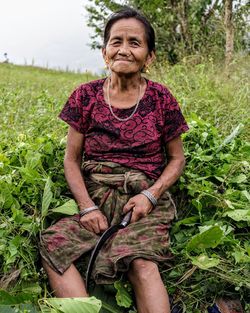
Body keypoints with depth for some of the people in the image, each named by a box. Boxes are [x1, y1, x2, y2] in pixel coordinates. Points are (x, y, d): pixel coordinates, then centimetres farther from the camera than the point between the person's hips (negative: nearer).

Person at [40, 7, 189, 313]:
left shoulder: (160, 99, 1)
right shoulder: (86, 96, 3)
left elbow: (177, 158, 8)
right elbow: (71, 158, 7)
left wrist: (150, 195, -10)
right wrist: (87, 206, -8)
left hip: (145, 198, -2)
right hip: (94, 195, 2)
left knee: (142, 263, -31)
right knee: (52, 243, -25)